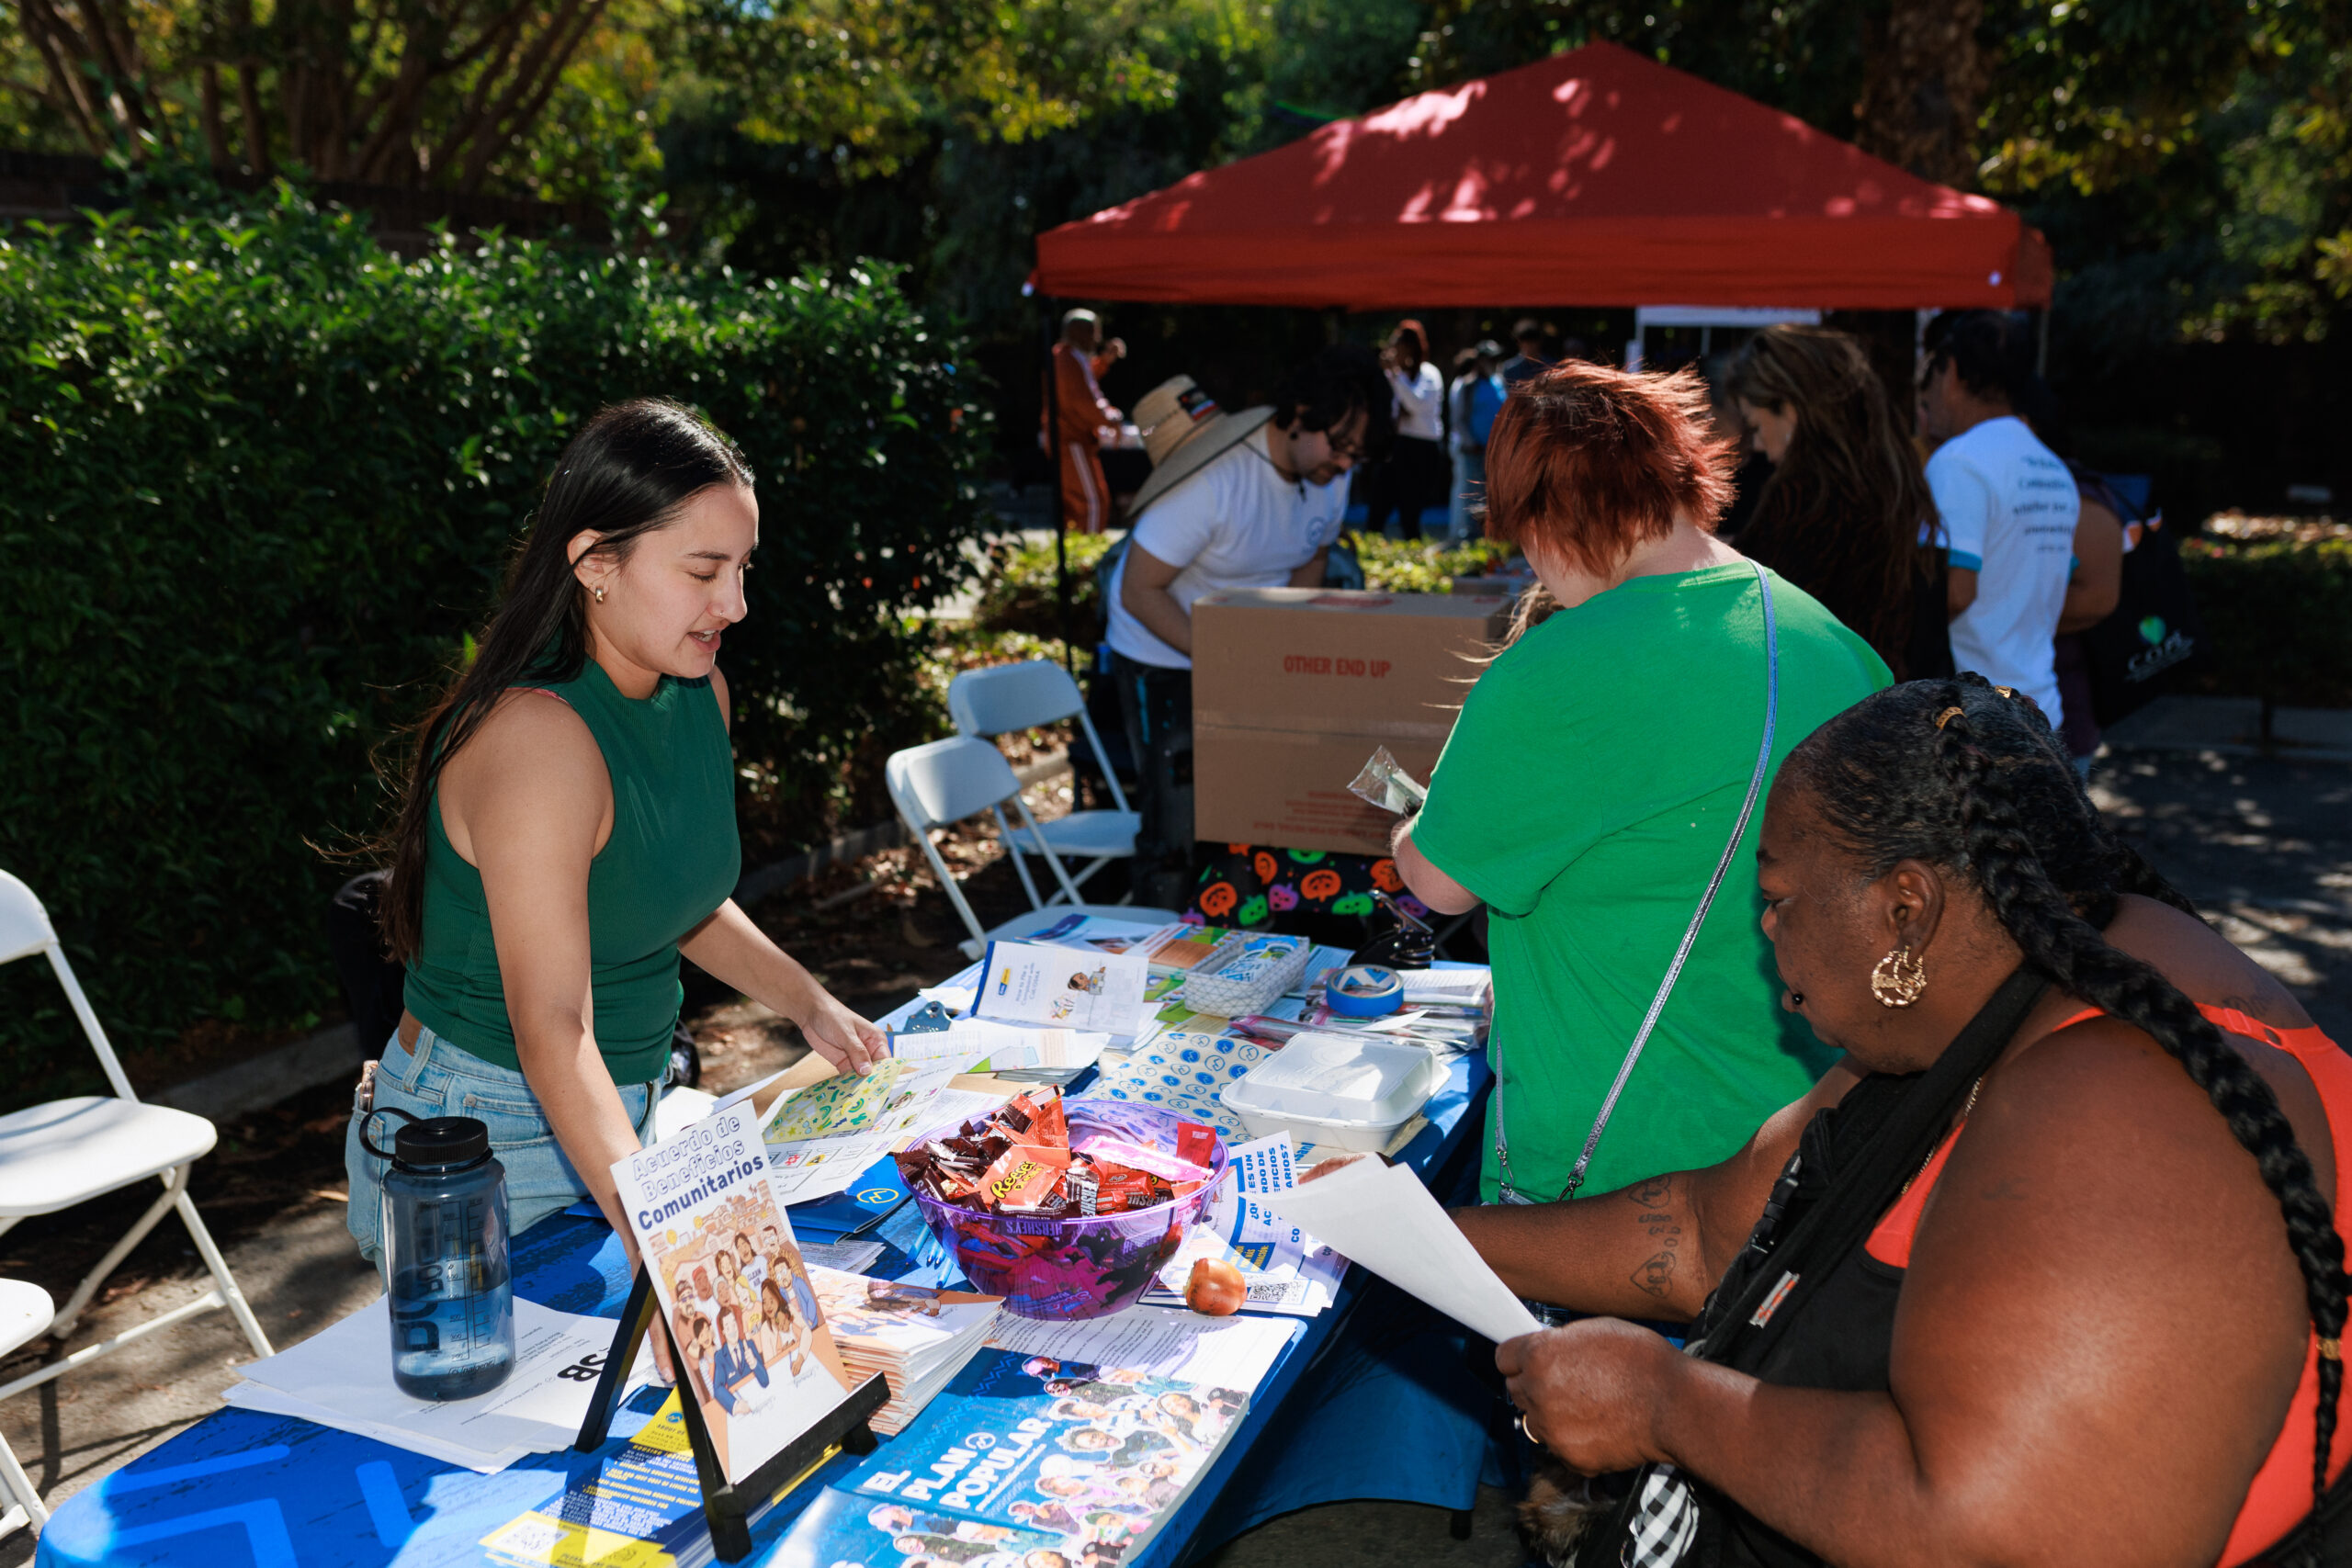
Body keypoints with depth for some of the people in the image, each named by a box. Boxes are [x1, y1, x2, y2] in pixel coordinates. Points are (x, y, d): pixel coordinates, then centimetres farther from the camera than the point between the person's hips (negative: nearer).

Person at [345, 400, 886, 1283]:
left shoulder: (701, 696, -1)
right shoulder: (537, 740, -27)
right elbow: (551, 1029, -36)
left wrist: (808, 1003, 6)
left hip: (620, 1124, 7)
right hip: (479, 1146, -7)